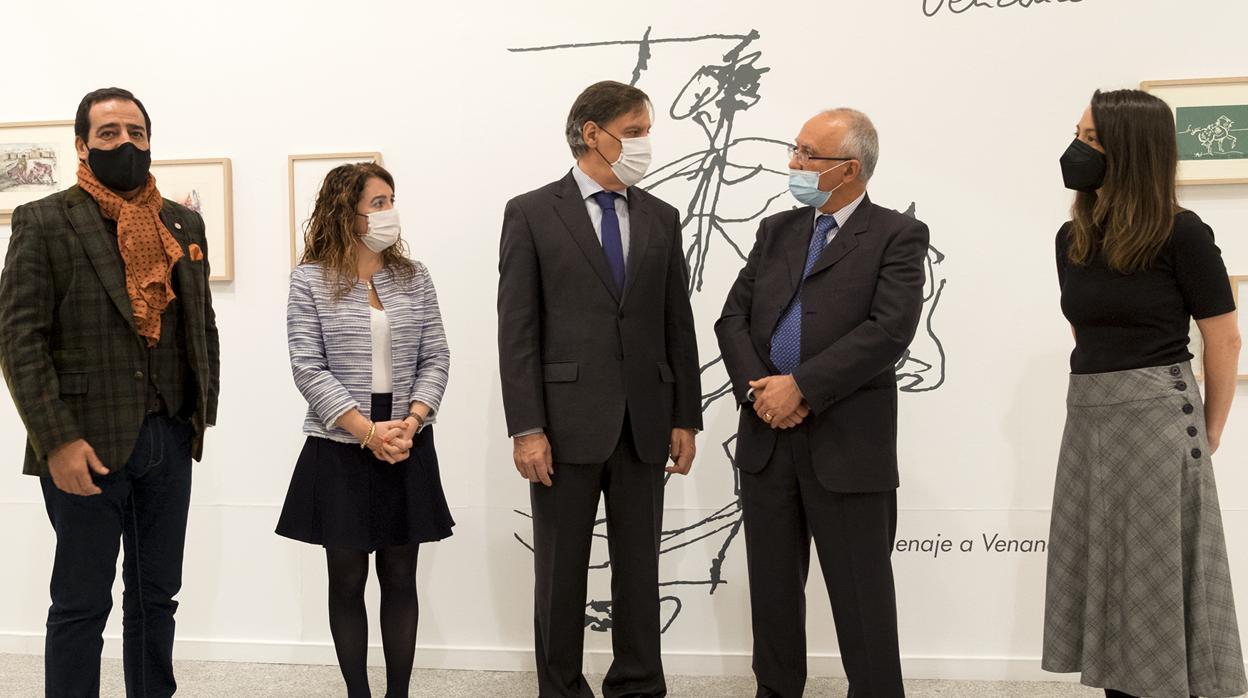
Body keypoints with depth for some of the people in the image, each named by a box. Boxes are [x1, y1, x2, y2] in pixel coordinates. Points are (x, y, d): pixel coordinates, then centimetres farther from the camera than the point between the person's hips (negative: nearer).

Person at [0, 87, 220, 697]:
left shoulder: (183, 224, 10)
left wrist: (202, 414, 8)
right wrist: (57, 441, -17)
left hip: (170, 441, 5)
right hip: (88, 447, -5)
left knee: (157, 596, 13)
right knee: (82, 605, 5)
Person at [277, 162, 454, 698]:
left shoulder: (413, 277, 6)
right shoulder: (310, 280, -3)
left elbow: (435, 360, 4)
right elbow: (308, 369, -8)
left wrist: (410, 423, -13)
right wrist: (368, 432, -16)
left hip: (407, 449, 3)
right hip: (340, 449, -2)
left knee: (400, 578, 7)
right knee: (347, 580, 6)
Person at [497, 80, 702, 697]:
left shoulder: (661, 219, 10)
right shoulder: (532, 213, -2)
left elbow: (678, 326, 10)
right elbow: (517, 331, -7)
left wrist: (685, 418, 6)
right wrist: (526, 429, -12)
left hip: (644, 425, 4)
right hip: (568, 422, -3)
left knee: (639, 566, 10)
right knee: (561, 571, 7)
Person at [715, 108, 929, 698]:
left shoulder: (897, 236, -3)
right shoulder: (776, 230, 13)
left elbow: (889, 330, -16)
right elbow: (733, 318, 8)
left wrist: (800, 387, -18)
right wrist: (756, 388, -9)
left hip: (846, 443, -5)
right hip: (767, 436, 5)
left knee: (861, 595, 2)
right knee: (772, 585, 14)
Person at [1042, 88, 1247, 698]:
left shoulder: (1180, 234, -11)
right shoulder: (1073, 238, 6)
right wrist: (1100, 393, 12)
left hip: (1159, 417, -6)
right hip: (1088, 416, 6)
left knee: (1161, 576, 2)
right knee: (1107, 571, 11)